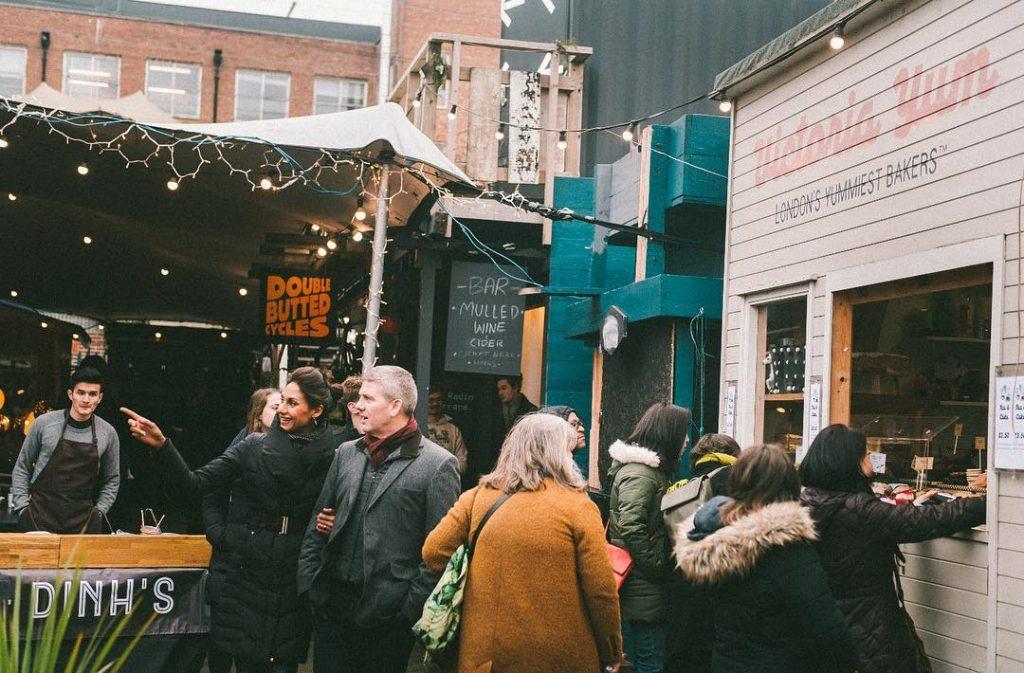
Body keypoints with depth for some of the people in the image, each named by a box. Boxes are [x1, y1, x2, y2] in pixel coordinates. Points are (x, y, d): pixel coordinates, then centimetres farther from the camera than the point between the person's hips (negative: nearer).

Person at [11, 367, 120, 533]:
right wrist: (22, 508, 1)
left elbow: (112, 480, 13)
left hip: (82, 520, 1)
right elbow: (22, 468, 9)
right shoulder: (44, 423, 0)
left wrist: (98, 512, 2)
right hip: (40, 514, -1)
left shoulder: (108, 433, 4)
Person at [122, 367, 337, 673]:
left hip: (296, 582, -1)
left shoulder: (331, 458, -4)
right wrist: (161, 445, -19)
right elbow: (196, 482, -6)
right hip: (248, 575, 1)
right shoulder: (254, 447, -1)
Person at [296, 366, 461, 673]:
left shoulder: (439, 465, -8)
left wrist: (412, 606, -13)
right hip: (333, 607, 5)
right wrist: (307, 584, 7)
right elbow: (319, 523, 16)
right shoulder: (346, 454, 11)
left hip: (390, 614, -5)